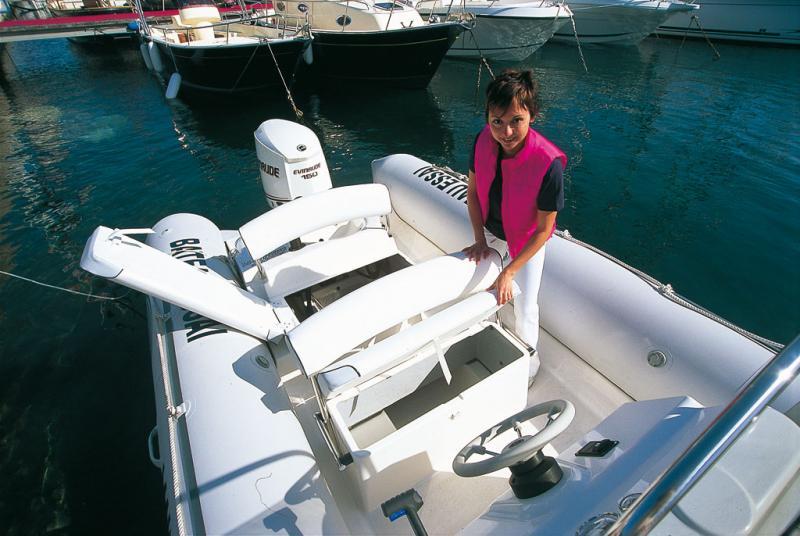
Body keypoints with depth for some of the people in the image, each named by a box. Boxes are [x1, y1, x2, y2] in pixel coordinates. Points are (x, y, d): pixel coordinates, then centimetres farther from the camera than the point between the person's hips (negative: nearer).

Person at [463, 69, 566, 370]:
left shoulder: (548, 164, -37)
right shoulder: (483, 141, -23)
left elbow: (543, 229, -27)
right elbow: (473, 192, -8)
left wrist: (510, 271, -25)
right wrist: (480, 240, -9)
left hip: (526, 241, -4)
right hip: (491, 232, 5)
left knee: (524, 307, 8)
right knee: (484, 288, 24)